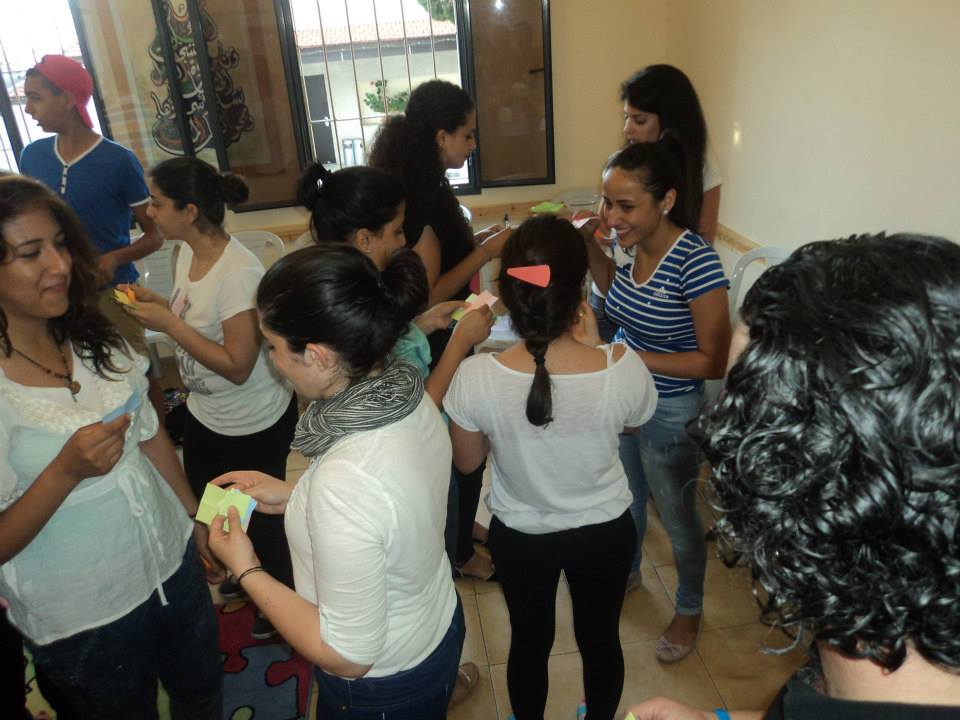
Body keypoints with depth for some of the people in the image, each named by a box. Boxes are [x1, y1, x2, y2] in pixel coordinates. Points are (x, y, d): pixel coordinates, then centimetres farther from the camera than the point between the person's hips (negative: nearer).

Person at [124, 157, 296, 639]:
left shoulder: (239, 272, -29)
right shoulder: (187, 253, -4)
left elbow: (237, 365, -29)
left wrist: (168, 323, -26)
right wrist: (157, 304, -6)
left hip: (253, 426, -9)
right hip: (203, 413, 9)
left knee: (258, 518, 13)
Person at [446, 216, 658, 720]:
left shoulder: (476, 378, -28)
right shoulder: (623, 368, -27)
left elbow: (466, 462, -9)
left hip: (519, 536, 0)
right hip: (604, 532, 1)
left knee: (529, 642, 27)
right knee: (600, 639, 28)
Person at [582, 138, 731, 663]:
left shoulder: (695, 261, -28)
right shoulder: (634, 246, -8)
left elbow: (714, 360, -23)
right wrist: (591, 246, -3)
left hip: (670, 414, -6)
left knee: (675, 515, 16)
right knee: (626, 497, 27)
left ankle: (689, 609, 43)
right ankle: (626, 572, 55)